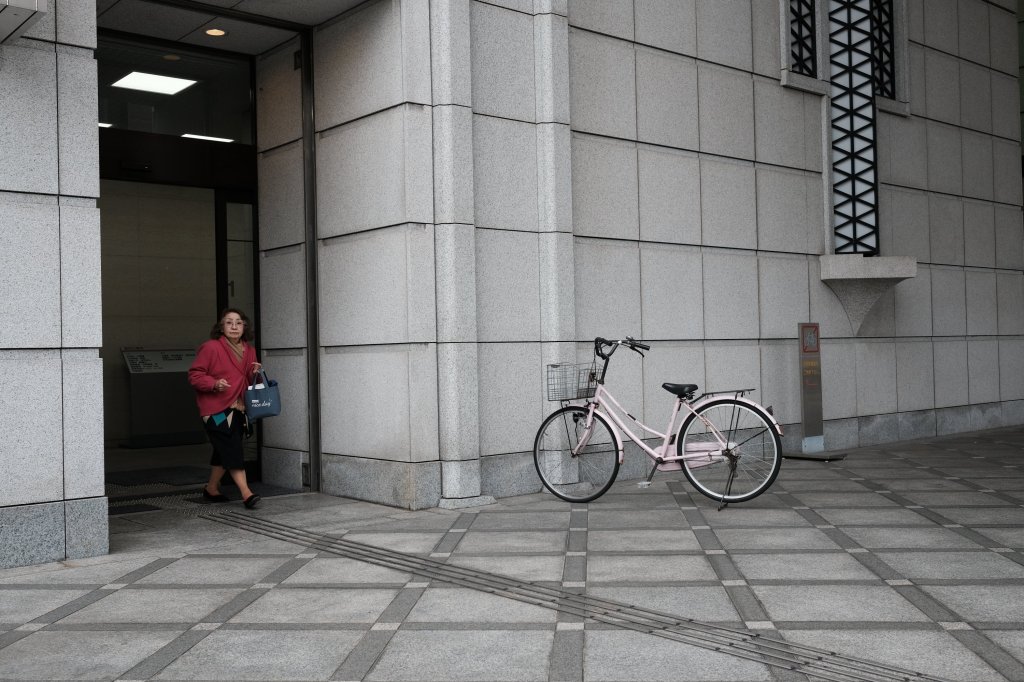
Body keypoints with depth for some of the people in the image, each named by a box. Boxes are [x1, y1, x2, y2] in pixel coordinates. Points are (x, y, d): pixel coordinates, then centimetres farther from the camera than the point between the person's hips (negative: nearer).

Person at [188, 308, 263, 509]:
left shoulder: (248, 351, 10)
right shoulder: (210, 348, -11)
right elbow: (194, 375, -9)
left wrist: (253, 373, -1)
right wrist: (214, 384, -24)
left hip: (237, 409, 7)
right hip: (216, 409, -7)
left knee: (223, 452, 15)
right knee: (232, 450, -14)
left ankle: (211, 488, 30)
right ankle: (246, 494, -17)